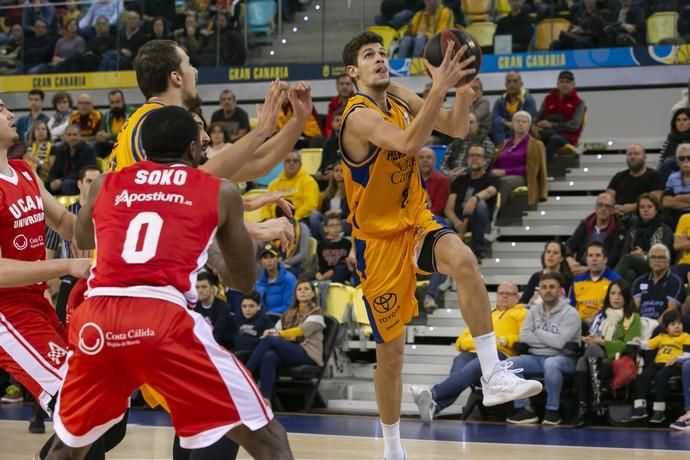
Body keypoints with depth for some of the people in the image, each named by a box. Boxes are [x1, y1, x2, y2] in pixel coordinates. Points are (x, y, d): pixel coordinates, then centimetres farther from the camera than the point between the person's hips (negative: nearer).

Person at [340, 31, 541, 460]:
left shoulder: (399, 96, 1)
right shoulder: (358, 115, -20)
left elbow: (456, 129, 1)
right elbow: (408, 143, -38)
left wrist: (462, 90, -19)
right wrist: (440, 87, -43)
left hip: (416, 220, 5)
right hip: (378, 237, -5)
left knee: (464, 260, -31)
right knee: (391, 350, 4)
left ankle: (493, 375, -28)